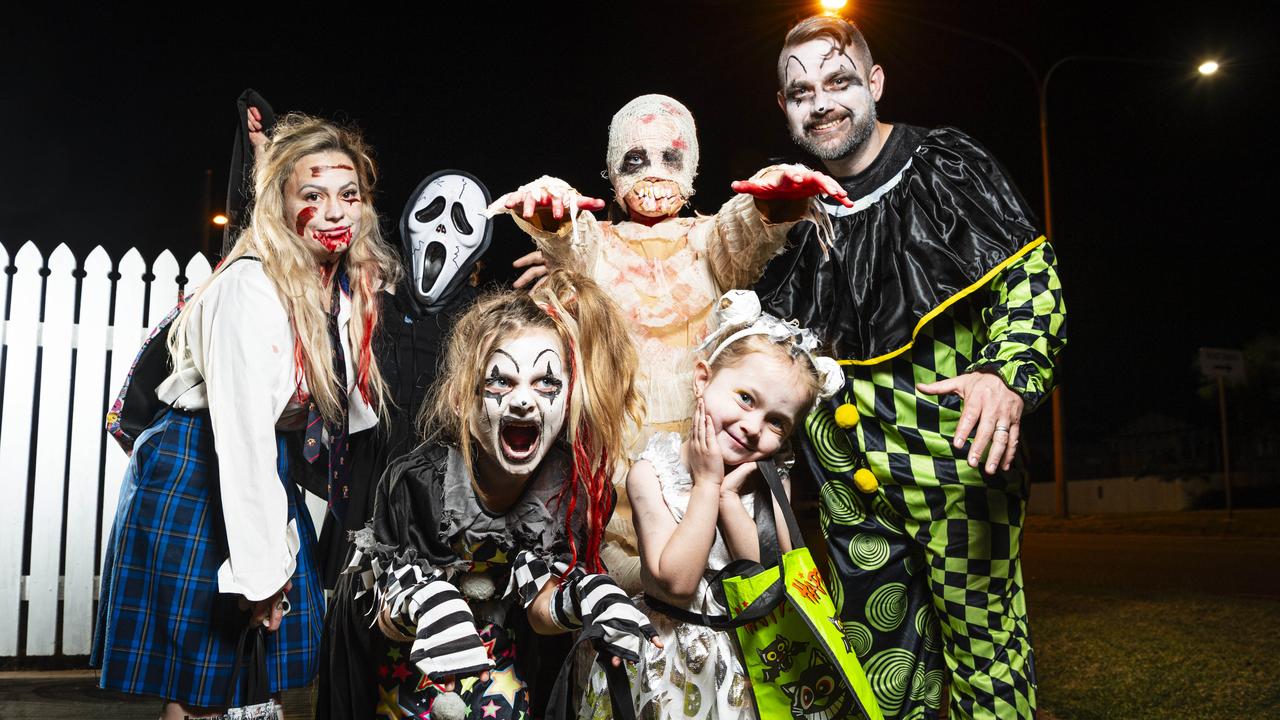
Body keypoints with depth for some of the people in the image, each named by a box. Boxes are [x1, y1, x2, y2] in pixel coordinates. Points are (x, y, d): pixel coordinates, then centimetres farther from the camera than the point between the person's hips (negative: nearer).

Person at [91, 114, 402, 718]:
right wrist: (259, 571, -23)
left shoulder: (348, 283, 0)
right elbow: (243, 434, -26)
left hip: (268, 471, 8)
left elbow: (347, 409, 9)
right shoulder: (250, 288, -24)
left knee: (277, 660, 14)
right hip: (192, 479, -7)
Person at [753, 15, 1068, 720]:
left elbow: (1032, 271, -4)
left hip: (953, 451, -4)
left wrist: (1011, 375, -19)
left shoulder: (944, 165, -1)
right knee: (880, 649, 11)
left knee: (982, 634, -1)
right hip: (849, 479, 5)